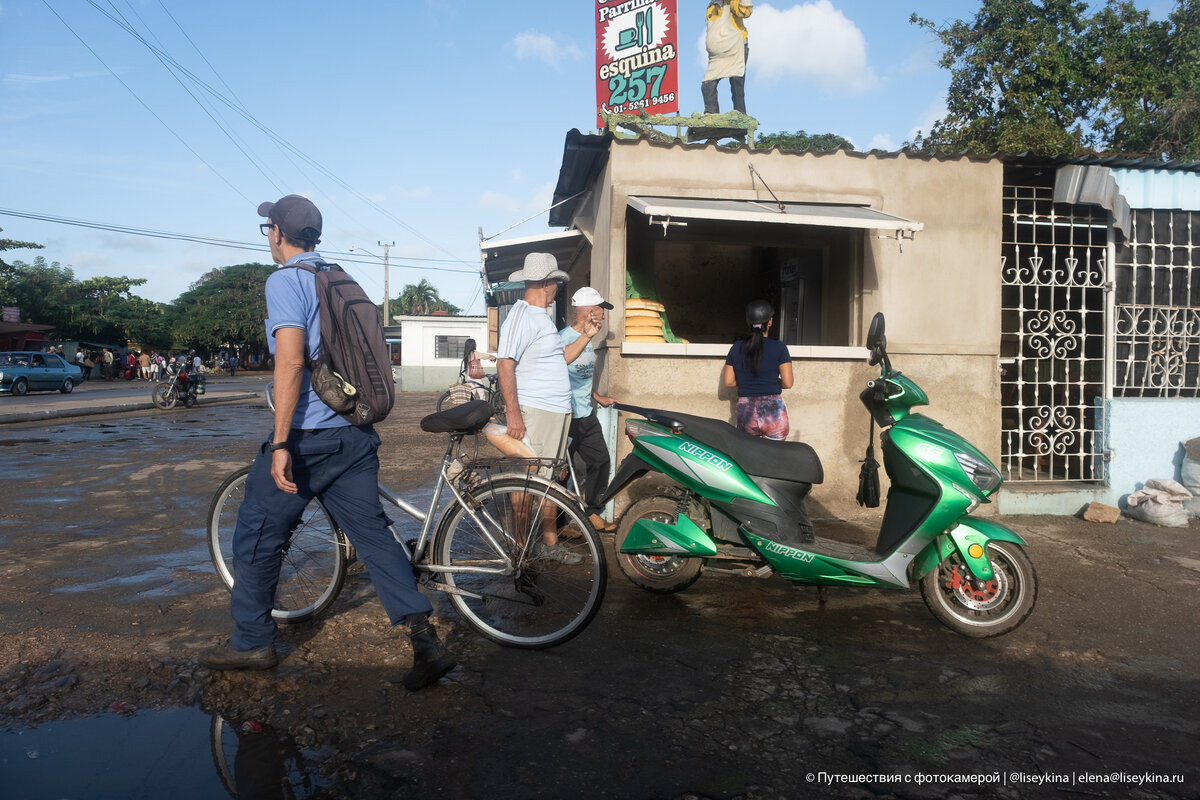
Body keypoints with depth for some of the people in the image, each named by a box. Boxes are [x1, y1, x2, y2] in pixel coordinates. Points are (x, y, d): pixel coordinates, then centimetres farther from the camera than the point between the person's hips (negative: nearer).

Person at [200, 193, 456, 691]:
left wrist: (281, 443, -20)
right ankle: (425, 640, 0)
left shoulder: (285, 281, -8)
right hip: (355, 435, 7)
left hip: (307, 436, -7)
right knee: (373, 534, 6)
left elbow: (291, 360, -20)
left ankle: (251, 643, 24)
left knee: (257, 536, 10)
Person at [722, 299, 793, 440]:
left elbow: (728, 381, 6)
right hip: (773, 410, -2)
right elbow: (788, 383, -7)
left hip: (745, 414, 3)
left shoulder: (737, 347, 5)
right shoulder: (779, 347, -4)